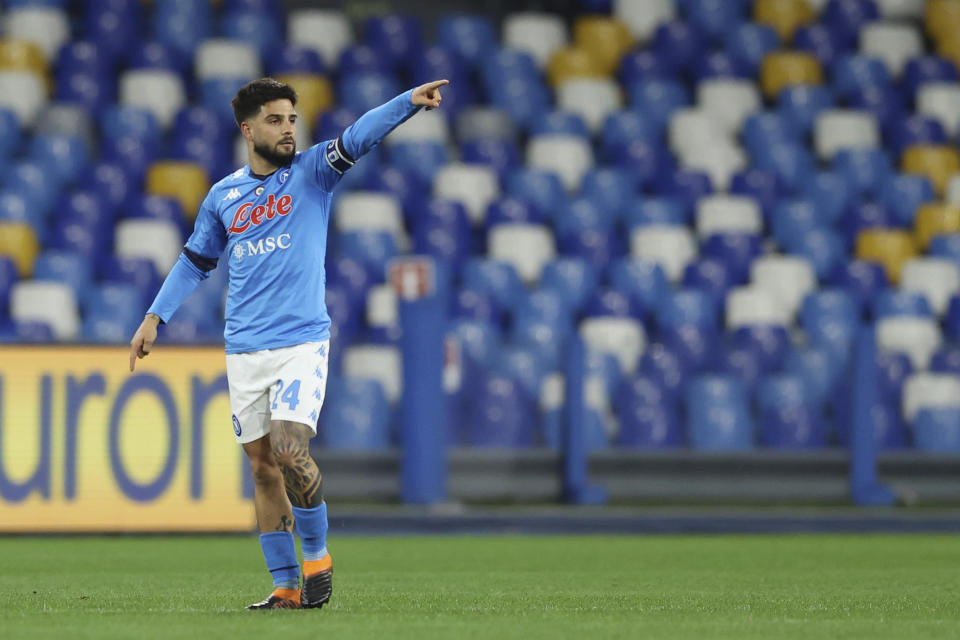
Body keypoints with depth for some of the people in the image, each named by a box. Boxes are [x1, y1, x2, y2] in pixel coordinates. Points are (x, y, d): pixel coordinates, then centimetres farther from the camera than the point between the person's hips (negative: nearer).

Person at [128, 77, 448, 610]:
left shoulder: (310, 171, 2)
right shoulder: (224, 196, 11)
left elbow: (357, 138, -15)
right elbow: (195, 261, 22)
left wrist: (410, 102, -31)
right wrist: (155, 317, 15)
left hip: (302, 342, -4)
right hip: (244, 349, 4)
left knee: (290, 450, -19)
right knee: (263, 465, 3)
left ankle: (317, 552, 3)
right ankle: (286, 585, 9)